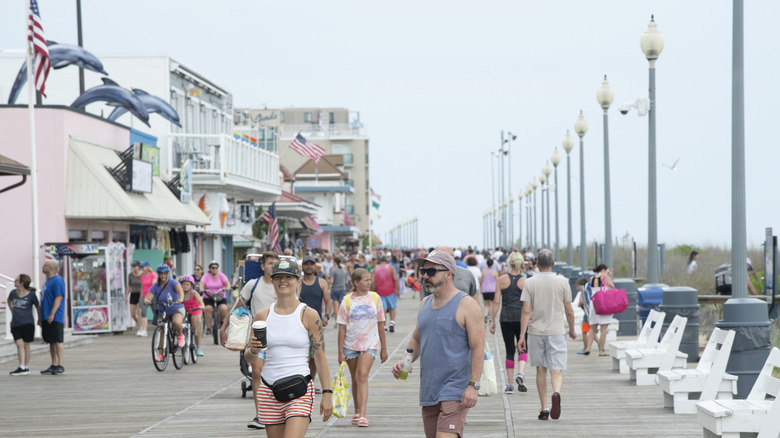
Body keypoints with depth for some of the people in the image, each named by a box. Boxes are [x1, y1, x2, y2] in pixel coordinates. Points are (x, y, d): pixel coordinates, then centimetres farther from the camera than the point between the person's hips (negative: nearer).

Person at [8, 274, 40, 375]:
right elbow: (9, 301, 28)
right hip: (15, 324, 3)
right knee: (19, 344, -6)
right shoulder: (13, 293, 4)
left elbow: (38, 307, 5)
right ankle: (22, 368, -9)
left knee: (25, 345, 4)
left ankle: (26, 367, 13)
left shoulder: (31, 295, -8)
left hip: (27, 323, -3)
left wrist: (40, 319, 12)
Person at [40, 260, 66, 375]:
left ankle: (60, 366, -7)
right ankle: (54, 365, 14)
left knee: (57, 341, -8)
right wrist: (41, 317, 23)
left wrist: (52, 314, -24)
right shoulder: (47, 281, 19)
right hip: (47, 318, 10)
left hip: (55, 318, -10)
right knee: (51, 342, 10)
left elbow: (59, 298, -19)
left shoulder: (57, 281, -12)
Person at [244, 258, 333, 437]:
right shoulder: (262, 316, 7)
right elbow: (249, 358, 11)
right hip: (268, 392, 4)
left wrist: (327, 393, -4)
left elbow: (320, 356, 0)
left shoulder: (309, 315, -1)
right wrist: (253, 351, -14)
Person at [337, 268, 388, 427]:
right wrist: (340, 352, -5)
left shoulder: (375, 298, 3)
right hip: (351, 345, 1)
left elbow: (380, 324, 8)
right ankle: (357, 412, 28)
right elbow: (342, 328, -1)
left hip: (370, 344, -1)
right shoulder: (347, 301, -2)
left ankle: (362, 415, -23)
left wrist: (384, 348, 9)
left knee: (362, 375, -18)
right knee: (355, 379, 12)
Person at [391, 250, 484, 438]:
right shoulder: (425, 303, 14)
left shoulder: (466, 305, -8)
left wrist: (473, 385, -18)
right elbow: (416, 339, 24)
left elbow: (478, 348, -11)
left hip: (455, 392, -8)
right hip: (429, 391, 8)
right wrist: (404, 361, 4)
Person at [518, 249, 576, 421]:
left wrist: (522, 336, -6)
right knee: (556, 370, -2)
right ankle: (556, 393, -32)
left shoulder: (530, 282, -2)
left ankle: (544, 408, 14)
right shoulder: (562, 281, -1)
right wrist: (572, 329, 18)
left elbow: (526, 311, -7)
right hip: (556, 332, -1)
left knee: (541, 370, 12)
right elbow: (569, 311, 2)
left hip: (535, 331, 1)